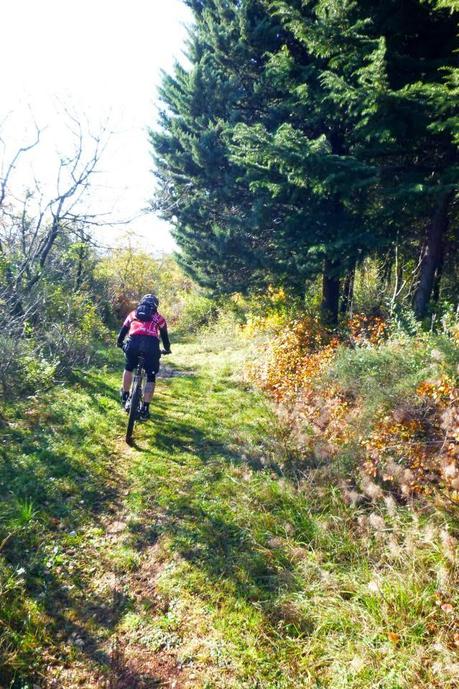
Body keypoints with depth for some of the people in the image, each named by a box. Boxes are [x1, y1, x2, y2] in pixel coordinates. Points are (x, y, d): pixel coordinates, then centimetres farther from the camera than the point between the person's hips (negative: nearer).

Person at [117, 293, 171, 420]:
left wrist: (119, 343, 56)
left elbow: (123, 330, 37)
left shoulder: (133, 314, 30)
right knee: (151, 377, 11)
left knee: (128, 368, 30)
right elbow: (164, 335, 33)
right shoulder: (159, 318, 27)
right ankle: (144, 409, 7)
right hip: (151, 345, -1)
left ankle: (125, 397, 37)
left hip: (133, 343, 2)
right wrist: (167, 349, 51)